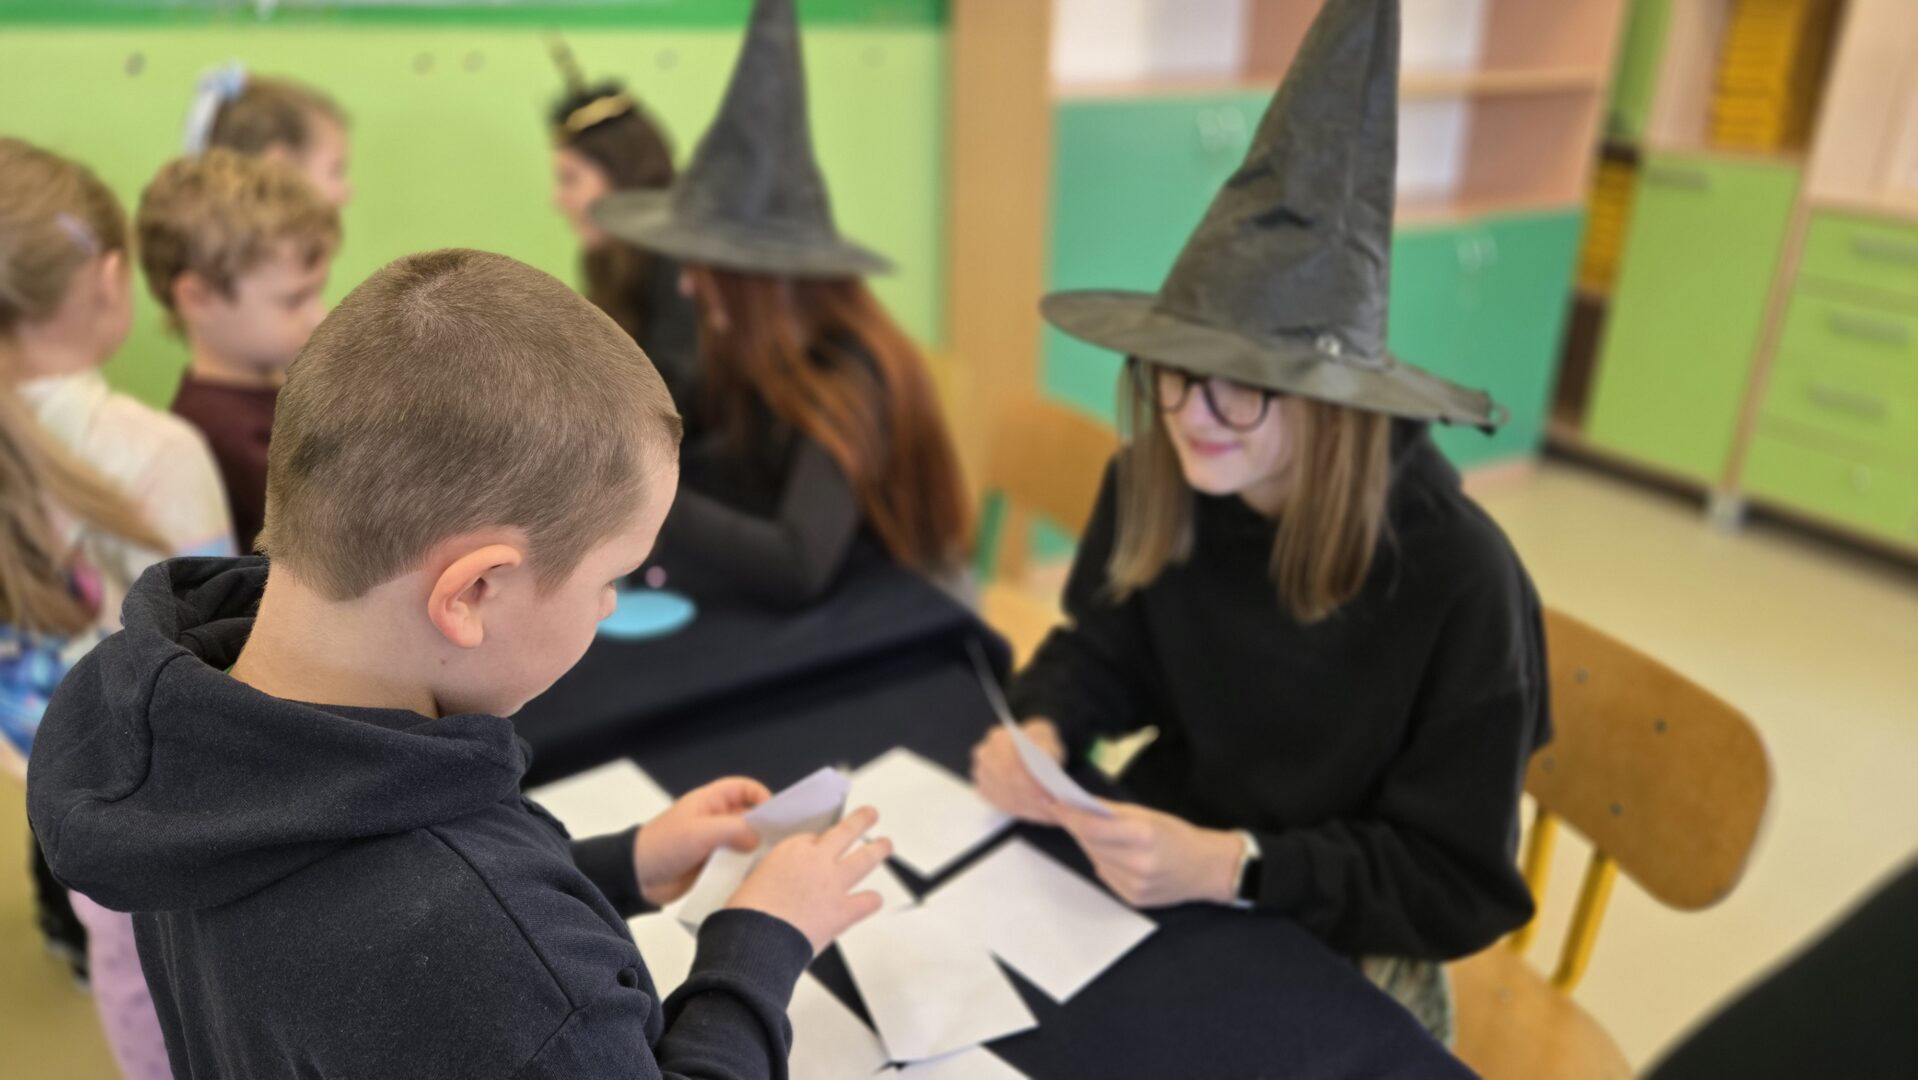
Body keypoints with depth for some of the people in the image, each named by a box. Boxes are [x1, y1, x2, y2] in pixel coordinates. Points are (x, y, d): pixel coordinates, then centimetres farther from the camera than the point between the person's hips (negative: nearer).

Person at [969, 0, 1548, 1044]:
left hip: (1338, 942, -3)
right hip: (1160, 860, 4)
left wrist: (1232, 867, -31)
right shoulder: (1150, 485, -15)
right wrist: (1040, 730, -19)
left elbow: (1457, 885, -18)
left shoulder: (1460, 582, -28)